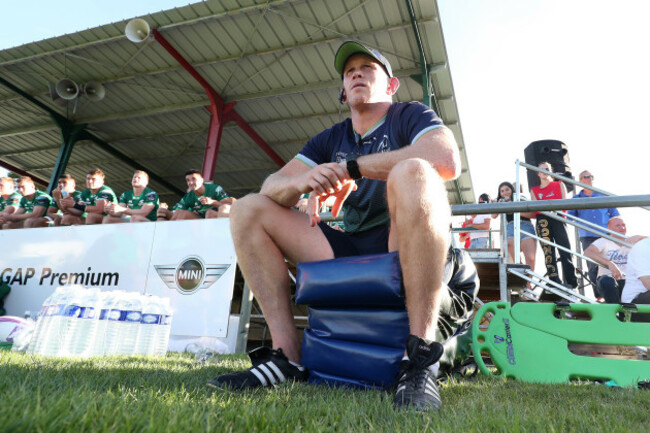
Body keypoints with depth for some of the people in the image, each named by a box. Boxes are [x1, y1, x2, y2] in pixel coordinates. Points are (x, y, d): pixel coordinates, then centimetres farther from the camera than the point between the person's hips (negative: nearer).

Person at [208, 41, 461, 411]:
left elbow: (448, 159, -20)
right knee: (249, 209, -3)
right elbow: (272, 187, 5)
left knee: (412, 173, -34)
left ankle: (421, 357, -32)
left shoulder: (410, 116, 4)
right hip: (350, 252, 5)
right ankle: (287, 355, -14)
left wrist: (352, 167, -18)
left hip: (410, 253, -4)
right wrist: (303, 180, -20)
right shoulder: (330, 140, 17)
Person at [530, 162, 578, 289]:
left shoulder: (559, 185, 18)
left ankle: (570, 283, -10)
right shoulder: (534, 190, 20)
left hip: (557, 219, -1)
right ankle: (555, 282, -5)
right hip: (542, 220, 1)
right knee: (548, 251, -5)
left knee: (565, 249, -12)